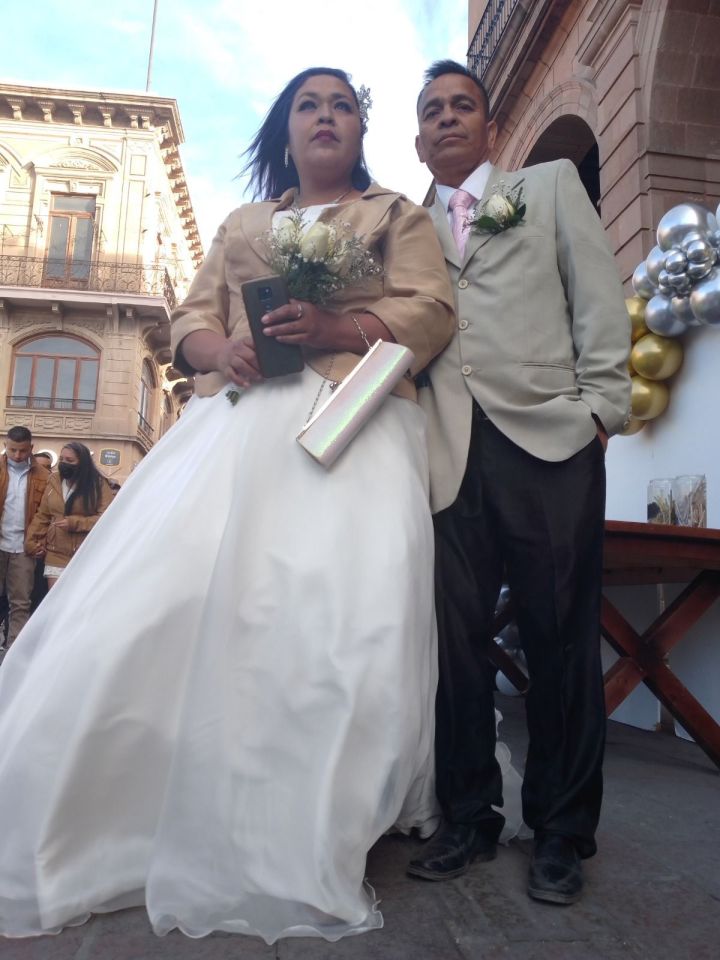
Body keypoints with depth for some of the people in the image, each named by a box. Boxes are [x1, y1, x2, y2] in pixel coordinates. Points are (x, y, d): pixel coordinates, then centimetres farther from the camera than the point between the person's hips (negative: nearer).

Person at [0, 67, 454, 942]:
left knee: (339, 621, -19)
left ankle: (300, 853, -5)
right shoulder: (241, 224, 30)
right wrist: (222, 349, -4)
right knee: (157, 598, -10)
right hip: (238, 419, 4)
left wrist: (335, 327, -13)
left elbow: (431, 312, 5)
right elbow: (191, 317, 21)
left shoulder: (397, 215, 21)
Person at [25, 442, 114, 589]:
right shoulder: (54, 482, 8)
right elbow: (42, 516, 11)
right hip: (56, 556, 3)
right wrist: (31, 542, 1)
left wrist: (75, 523, -18)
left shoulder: (98, 484, -5)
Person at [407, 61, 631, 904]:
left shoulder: (551, 185, 19)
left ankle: (561, 833, 15)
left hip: (548, 439, -1)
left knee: (560, 638, 0)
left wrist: (600, 407, -3)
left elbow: (596, 295, 8)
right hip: (451, 454, 2)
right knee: (455, 639, 2)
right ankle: (468, 820, 17)